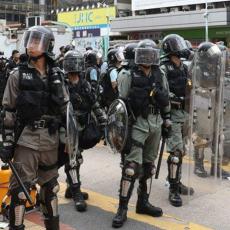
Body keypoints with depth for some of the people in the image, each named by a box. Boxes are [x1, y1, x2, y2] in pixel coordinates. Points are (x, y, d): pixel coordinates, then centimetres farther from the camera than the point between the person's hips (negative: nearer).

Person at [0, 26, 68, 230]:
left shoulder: (57, 76, 6)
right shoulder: (18, 75, -3)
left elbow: (65, 109, 11)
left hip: (50, 140, 4)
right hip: (26, 139, -3)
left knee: (50, 186, 15)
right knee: (20, 188, -2)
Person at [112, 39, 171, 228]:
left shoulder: (160, 76, 8)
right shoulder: (129, 77, -7)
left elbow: (166, 101, 16)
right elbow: (122, 103, -8)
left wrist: (167, 121, 15)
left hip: (156, 124, 6)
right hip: (137, 124, -5)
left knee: (149, 164, 12)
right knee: (132, 165, -11)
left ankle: (143, 202, 24)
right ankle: (122, 208, -4)